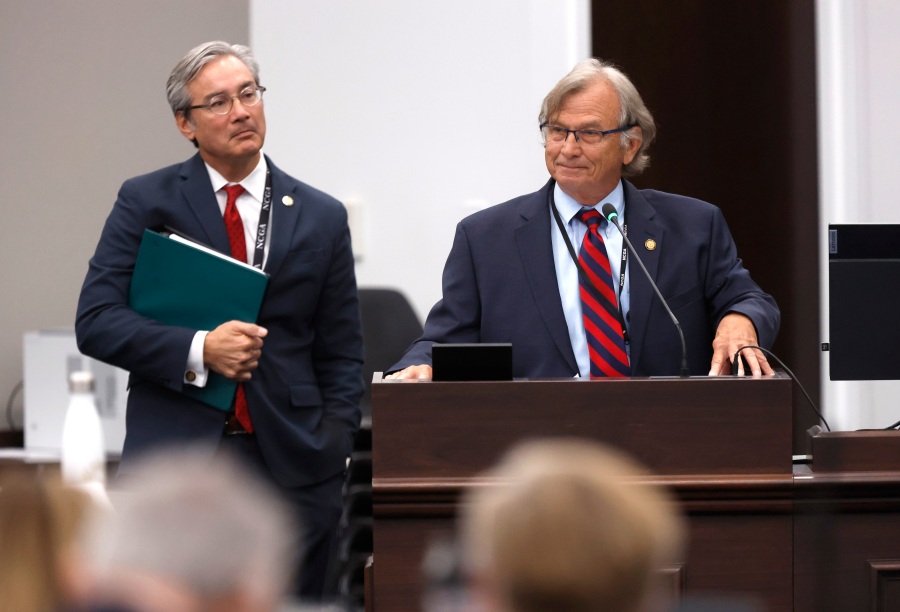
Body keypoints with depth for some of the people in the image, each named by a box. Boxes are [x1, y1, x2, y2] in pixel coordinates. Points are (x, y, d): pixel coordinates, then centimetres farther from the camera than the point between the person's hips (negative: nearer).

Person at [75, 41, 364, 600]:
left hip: (291, 469, 2)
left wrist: (332, 448, 0)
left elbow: (341, 353, 13)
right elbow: (96, 322, -3)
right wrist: (198, 350, -16)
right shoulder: (146, 202, 4)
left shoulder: (322, 217, 11)